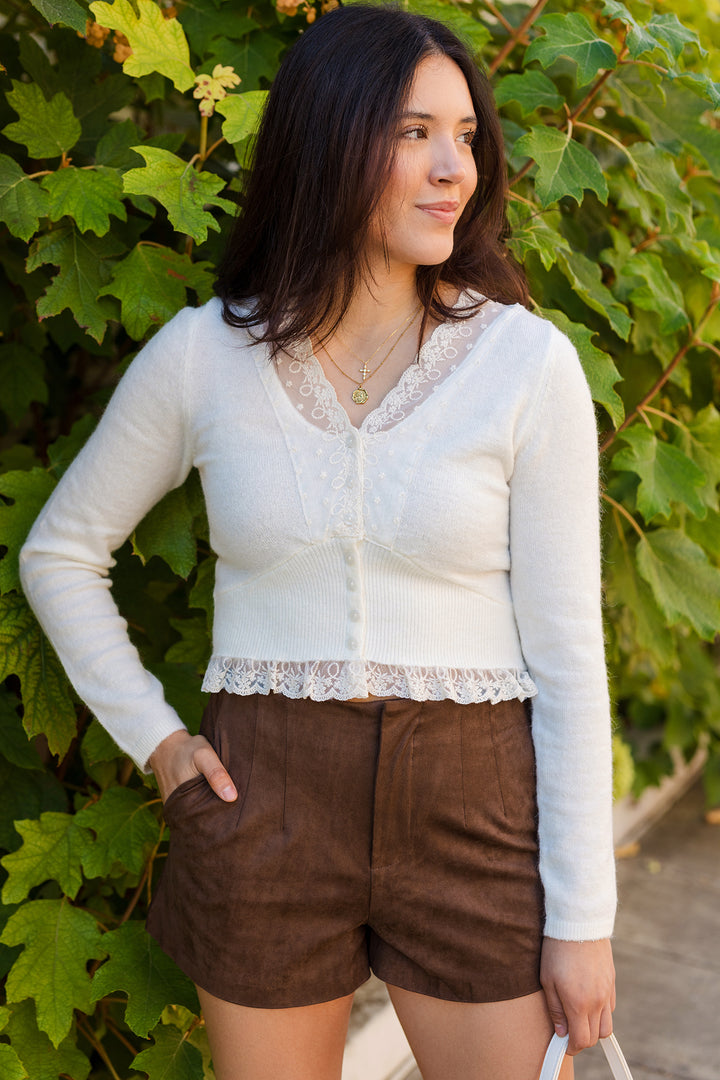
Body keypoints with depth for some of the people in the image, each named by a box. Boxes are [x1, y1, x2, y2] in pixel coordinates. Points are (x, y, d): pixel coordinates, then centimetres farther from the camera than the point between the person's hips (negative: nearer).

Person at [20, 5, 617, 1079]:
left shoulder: (526, 361, -7)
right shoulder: (201, 355, -3)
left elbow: (566, 649, -6)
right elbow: (60, 554, 10)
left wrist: (583, 917, -5)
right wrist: (153, 738, 2)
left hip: (473, 803, -1)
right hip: (264, 814, 1)